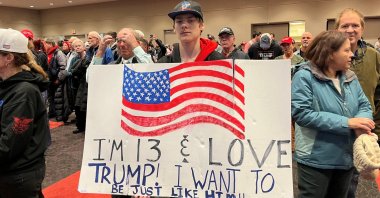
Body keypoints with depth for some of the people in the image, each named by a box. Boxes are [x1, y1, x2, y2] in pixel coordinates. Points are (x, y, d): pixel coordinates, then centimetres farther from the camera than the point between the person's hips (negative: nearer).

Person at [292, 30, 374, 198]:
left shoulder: (350, 77, 6)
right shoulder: (305, 76, -16)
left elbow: (364, 105, 5)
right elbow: (301, 113, -26)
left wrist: (361, 123, -20)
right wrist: (346, 122, -26)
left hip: (346, 158, 7)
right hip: (316, 160, -7)